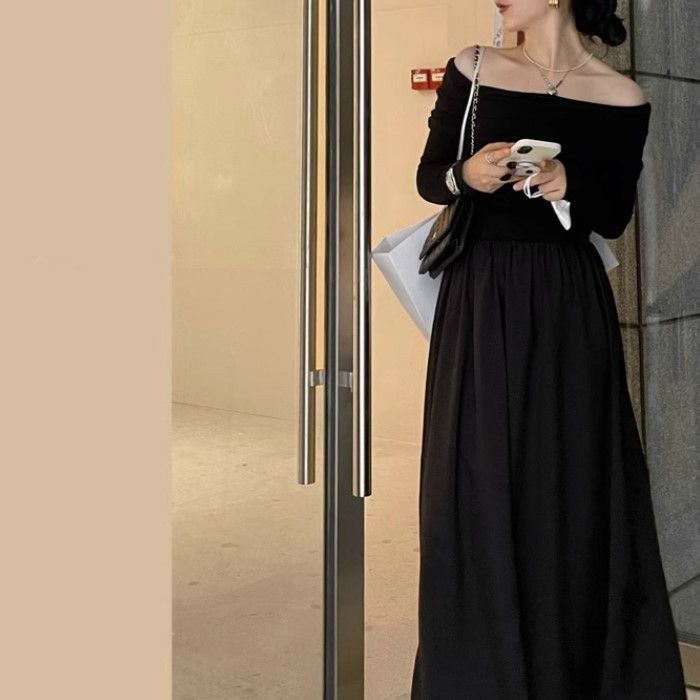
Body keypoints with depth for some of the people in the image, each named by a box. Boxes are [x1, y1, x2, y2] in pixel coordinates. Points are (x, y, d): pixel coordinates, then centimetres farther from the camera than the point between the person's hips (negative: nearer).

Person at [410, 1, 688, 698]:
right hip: (482, 299, 0)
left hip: (570, 305, 0)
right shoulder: (471, 70, 4)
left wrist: (570, 186, -15)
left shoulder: (622, 99, 1)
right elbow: (428, 177, 7)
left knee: (573, 483, 2)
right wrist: (465, 176, -14)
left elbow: (614, 218, 4)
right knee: (480, 480, 0)